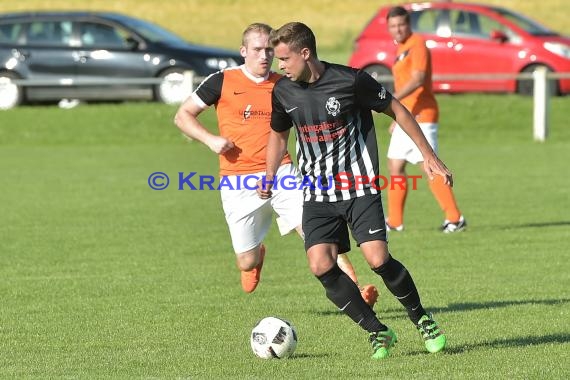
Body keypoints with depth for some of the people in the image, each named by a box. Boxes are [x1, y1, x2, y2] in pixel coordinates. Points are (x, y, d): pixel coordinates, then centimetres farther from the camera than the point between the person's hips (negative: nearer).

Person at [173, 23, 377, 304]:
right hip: (238, 183, -1)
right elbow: (183, 116, 7)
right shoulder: (222, 82, 0)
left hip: (281, 174, 1)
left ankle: (357, 292, -22)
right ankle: (256, 255, 41)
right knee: (247, 263, 3)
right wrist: (209, 139, -10)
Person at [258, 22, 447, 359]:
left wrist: (428, 155, 0)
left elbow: (395, 109, -1)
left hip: (360, 186, -4)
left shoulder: (351, 80, -13)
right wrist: (269, 178, 8)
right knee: (321, 265, -13)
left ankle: (422, 319, 9)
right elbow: (279, 134, 20)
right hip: (317, 194, 4)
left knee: (378, 259, -17)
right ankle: (379, 332, 1)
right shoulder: (284, 91, 1)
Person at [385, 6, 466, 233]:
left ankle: (455, 218, -10)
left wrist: (392, 99, -34)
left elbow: (418, 79, -25)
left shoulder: (417, 45, -11)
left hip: (421, 116, -10)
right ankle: (394, 221, 14)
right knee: (395, 166, 9)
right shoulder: (402, 49, 18)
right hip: (405, 118, 10)